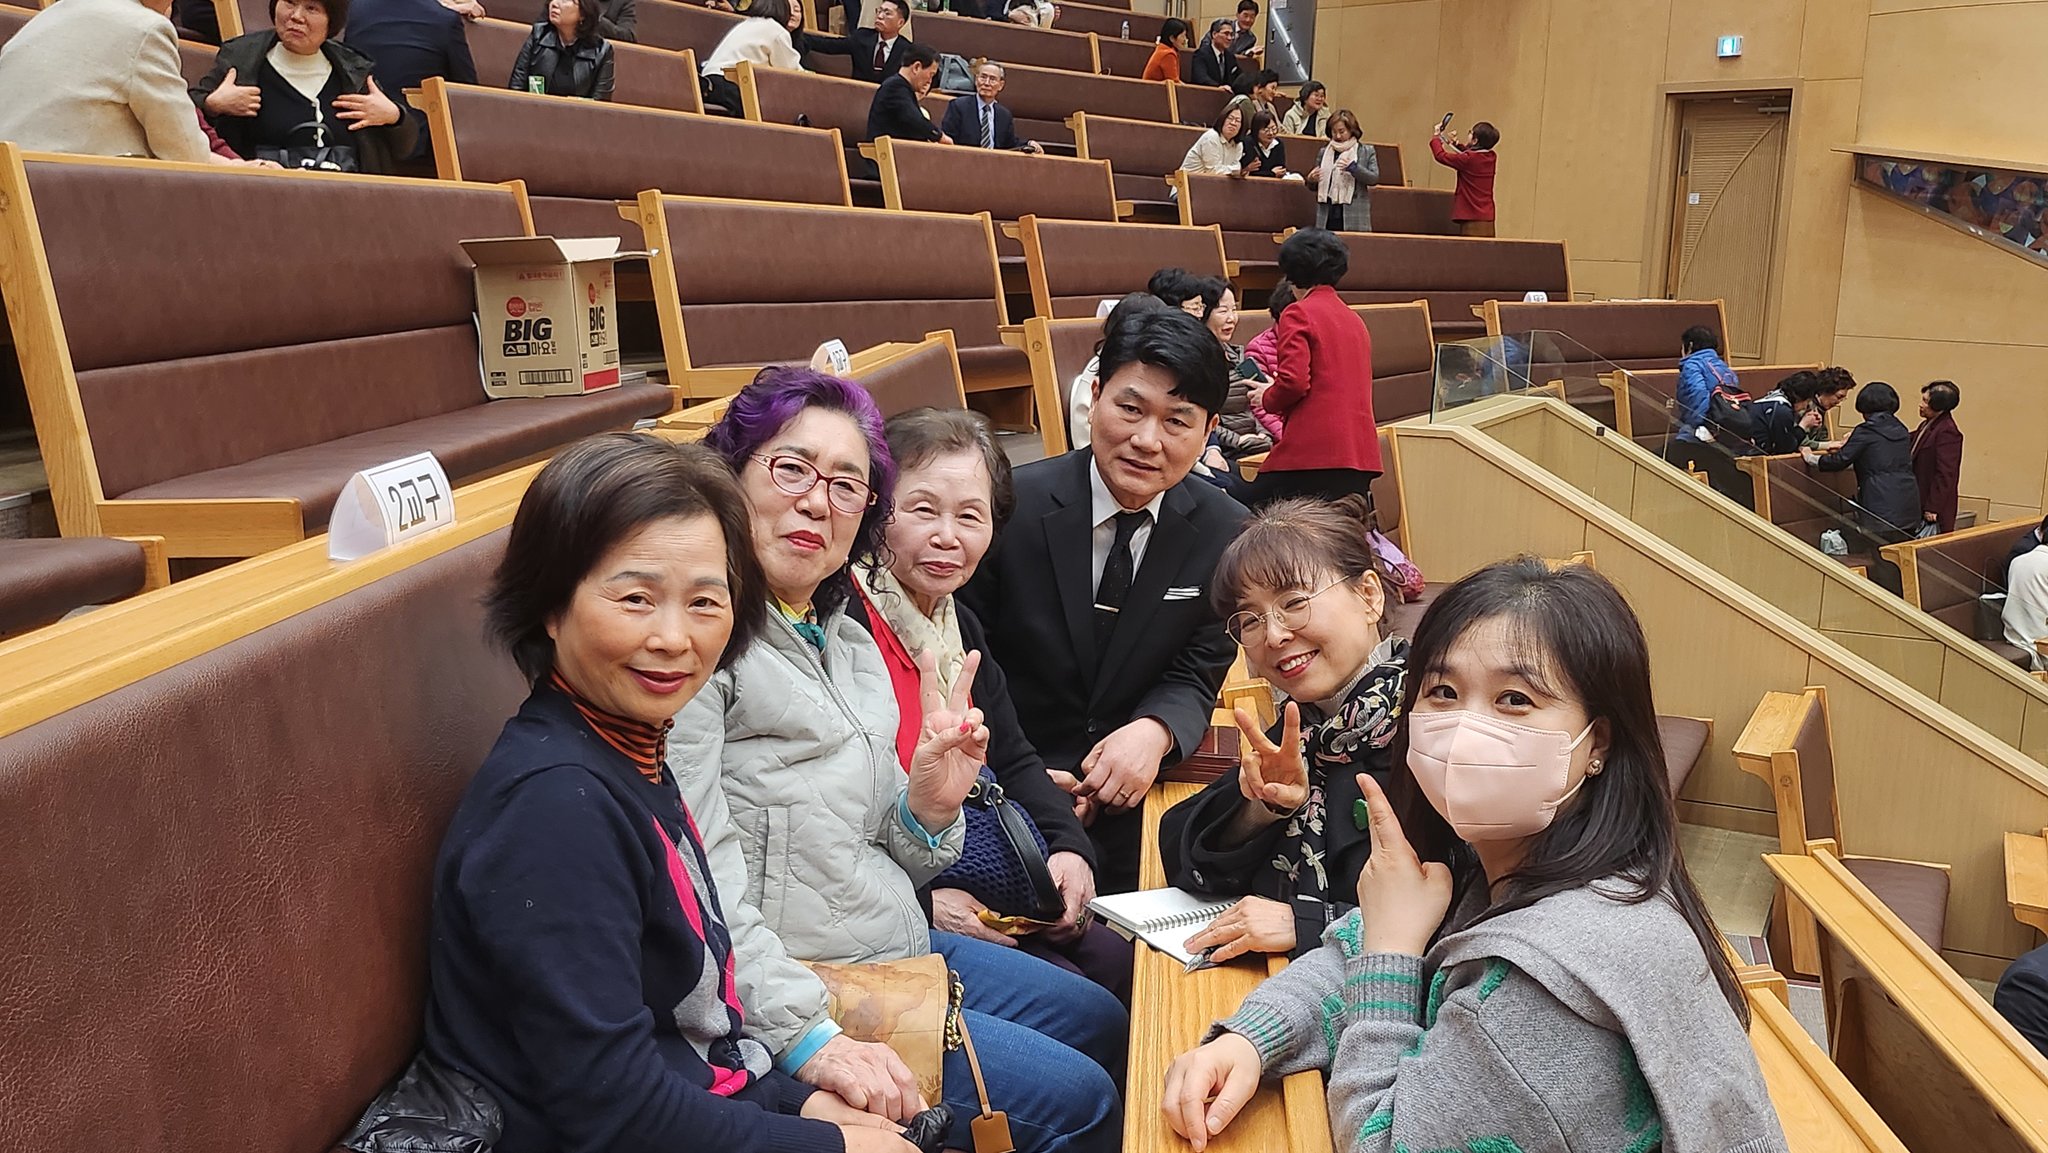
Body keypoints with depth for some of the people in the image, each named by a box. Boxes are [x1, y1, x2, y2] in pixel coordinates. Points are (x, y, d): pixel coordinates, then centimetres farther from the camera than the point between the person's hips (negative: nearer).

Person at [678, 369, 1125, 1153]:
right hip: (791, 991, -9)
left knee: (1102, 1024, 20)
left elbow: (878, 858, 12)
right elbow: (696, 877, -24)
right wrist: (806, 1034, -28)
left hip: (901, 949, 9)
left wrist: (928, 808, -9)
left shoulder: (852, 644, 10)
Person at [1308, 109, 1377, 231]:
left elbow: (1374, 178, -3)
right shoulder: (1324, 151, 14)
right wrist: (1311, 180, -3)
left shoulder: (1366, 151, 6)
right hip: (1327, 217, 2)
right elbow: (1315, 187, 20)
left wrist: (1353, 168, -16)